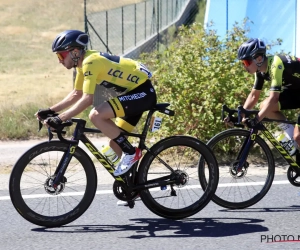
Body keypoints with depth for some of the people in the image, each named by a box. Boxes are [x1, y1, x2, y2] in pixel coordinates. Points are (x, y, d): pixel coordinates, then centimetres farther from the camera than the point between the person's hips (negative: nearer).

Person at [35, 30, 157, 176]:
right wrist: (51, 110, 10)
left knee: (96, 116, -23)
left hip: (142, 91, -10)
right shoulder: (83, 62, 8)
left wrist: (60, 118, -29)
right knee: (115, 142, 11)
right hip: (135, 91, 10)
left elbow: (87, 99, -29)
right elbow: (77, 94, 18)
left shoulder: (90, 62, -21)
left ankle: (131, 153, -11)